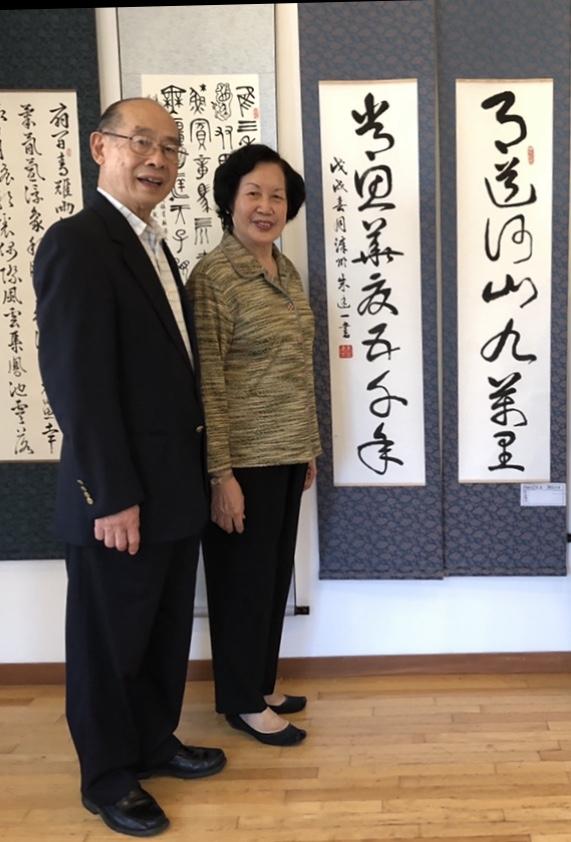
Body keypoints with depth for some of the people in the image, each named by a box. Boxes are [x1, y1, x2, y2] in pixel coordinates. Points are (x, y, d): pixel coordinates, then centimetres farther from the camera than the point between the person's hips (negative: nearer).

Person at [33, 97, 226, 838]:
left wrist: (192, 476, 11)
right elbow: (76, 381, -21)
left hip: (174, 488, 9)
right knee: (110, 643, 10)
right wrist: (113, 497, -21)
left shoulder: (155, 247, 13)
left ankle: (154, 743, 42)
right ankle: (108, 777, 30)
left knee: (165, 635, 22)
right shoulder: (77, 242, -15)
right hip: (120, 497, -9)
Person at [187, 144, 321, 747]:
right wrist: (221, 473, -19)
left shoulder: (287, 271, 9)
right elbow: (206, 383, -17)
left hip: (287, 453, 8)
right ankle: (241, 701, 25)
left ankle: (261, 685, 34)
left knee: (275, 574, 17)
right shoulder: (213, 277, -14)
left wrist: (309, 446, 15)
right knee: (243, 579, 6)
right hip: (243, 457, -7)